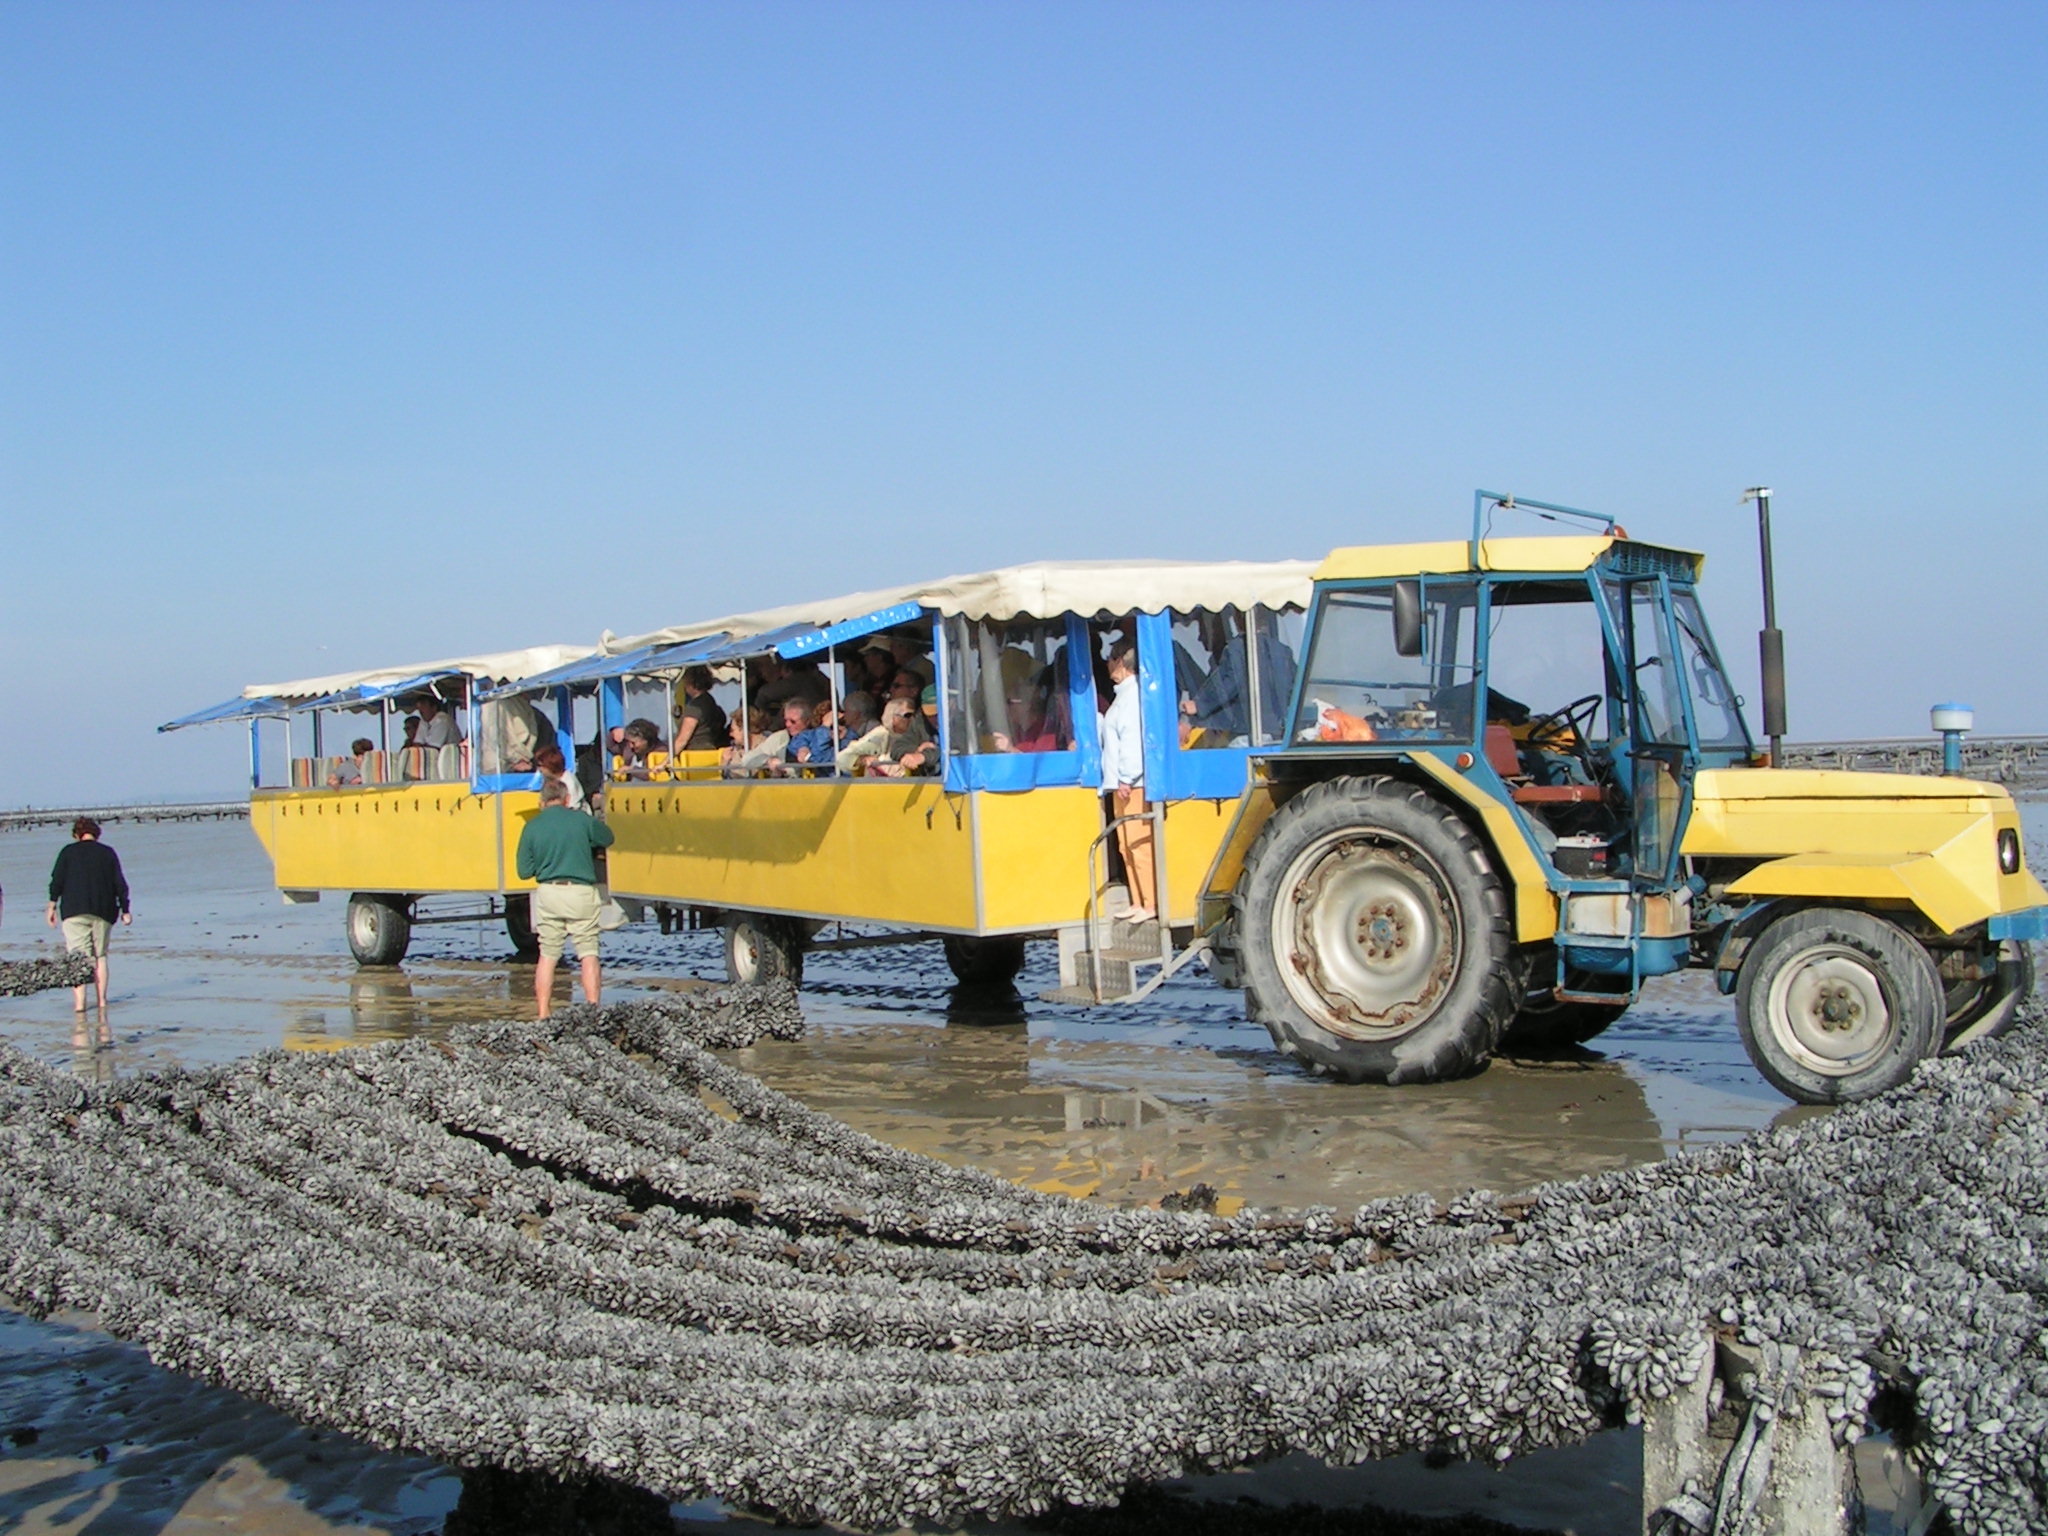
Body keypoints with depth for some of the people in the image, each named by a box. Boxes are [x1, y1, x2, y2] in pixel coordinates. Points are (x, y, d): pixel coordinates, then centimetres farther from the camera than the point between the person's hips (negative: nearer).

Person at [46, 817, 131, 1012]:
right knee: (100, 956, 12)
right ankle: (102, 1001, 9)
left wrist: (52, 906, 3)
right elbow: (119, 883, 6)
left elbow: (57, 880, -1)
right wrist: (124, 909, 10)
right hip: (103, 911, 2)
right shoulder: (108, 853, 8)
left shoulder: (68, 851, 4)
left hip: (74, 911, -2)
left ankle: (79, 1003, -16)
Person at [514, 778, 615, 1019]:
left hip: (548, 893, 2)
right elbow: (607, 838, 16)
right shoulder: (582, 821, -2)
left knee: (547, 956, 11)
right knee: (588, 955, 2)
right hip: (581, 892, -2)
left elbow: (524, 871, 4)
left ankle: (543, 1015, 12)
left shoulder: (532, 827, 1)